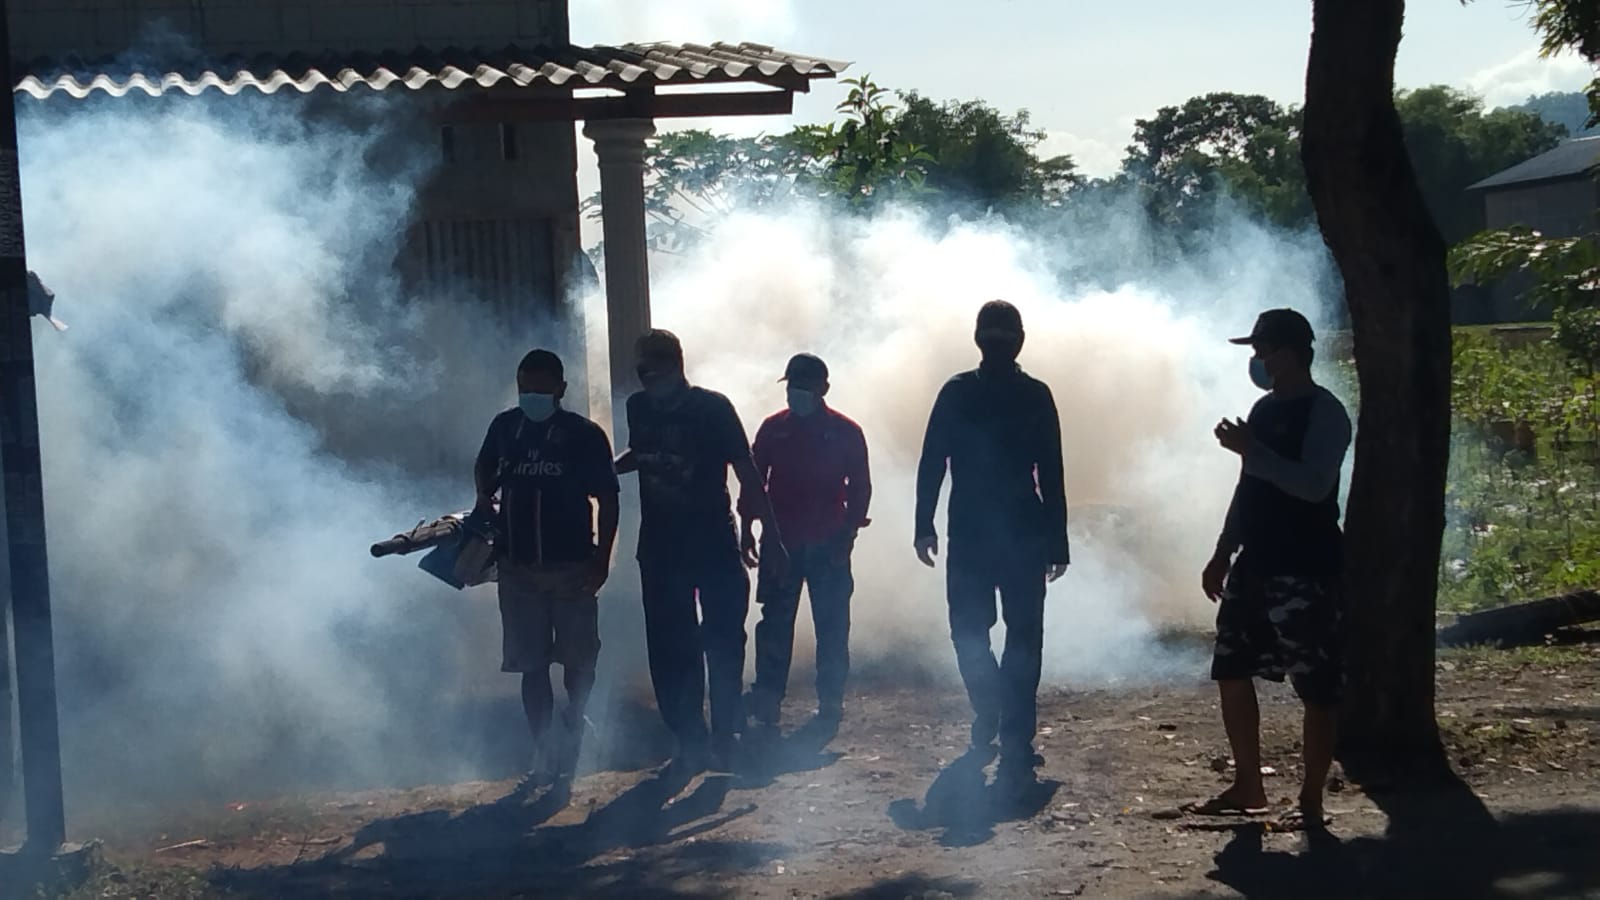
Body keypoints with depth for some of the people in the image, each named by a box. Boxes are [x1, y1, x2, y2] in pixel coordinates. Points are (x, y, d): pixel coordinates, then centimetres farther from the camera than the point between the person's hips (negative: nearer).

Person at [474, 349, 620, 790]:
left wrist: (602, 559, -9)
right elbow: (484, 467, 25)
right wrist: (484, 496, 3)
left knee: (578, 662, 5)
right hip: (517, 567, 3)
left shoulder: (585, 435, -5)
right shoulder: (505, 427, 5)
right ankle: (545, 756, 10)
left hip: (572, 566, -3)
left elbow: (607, 499, -2)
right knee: (531, 666, 4)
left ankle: (572, 731, 32)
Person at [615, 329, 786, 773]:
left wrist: (770, 532, -12)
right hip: (660, 546, 4)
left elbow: (746, 471, -9)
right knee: (670, 648, 5)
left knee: (723, 642, -3)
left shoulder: (713, 408, -10)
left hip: (714, 543, -4)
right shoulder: (639, 408, 2)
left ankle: (724, 736, 8)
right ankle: (690, 740, 14)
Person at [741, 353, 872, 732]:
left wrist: (848, 530, -7)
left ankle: (830, 702, 8)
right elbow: (753, 480, 10)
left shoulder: (845, 432, 1)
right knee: (775, 623, 0)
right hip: (780, 541, 1)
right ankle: (766, 701, 1)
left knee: (832, 625, 1)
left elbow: (860, 487, 2)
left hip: (829, 544, -1)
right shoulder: (773, 429, 7)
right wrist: (747, 528, 4)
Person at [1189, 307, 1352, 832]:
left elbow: (1314, 485, -25)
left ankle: (1311, 801, 4)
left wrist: (1250, 450, -26)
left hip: (1307, 572, -9)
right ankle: (1247, 787, 22)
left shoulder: (1325, 413, -12)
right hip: (1255, 566, 9)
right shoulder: (1264, 409, 14)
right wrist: (1223, 554, 18)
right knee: (1231, 672, 11)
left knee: (1317, 687, -2)